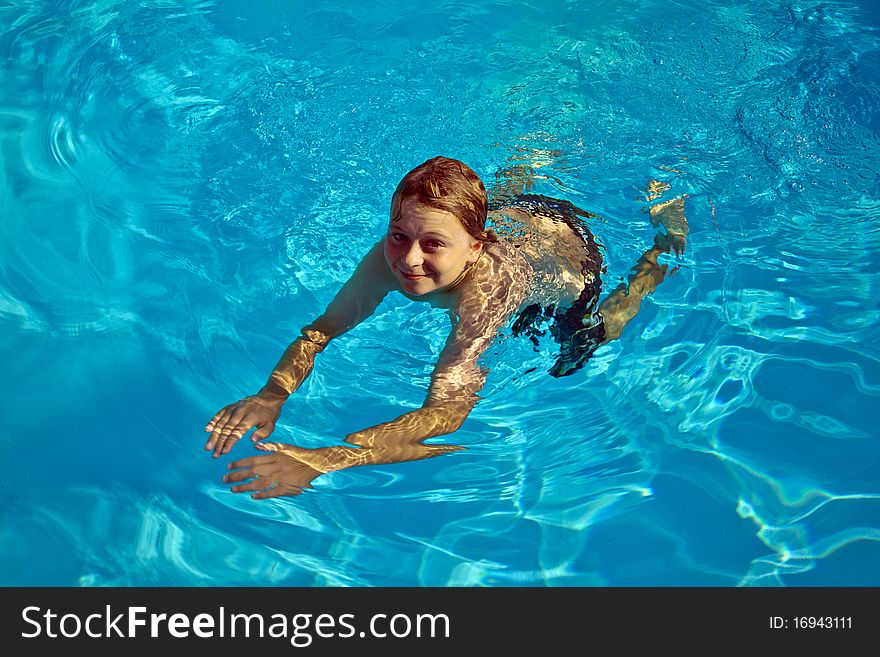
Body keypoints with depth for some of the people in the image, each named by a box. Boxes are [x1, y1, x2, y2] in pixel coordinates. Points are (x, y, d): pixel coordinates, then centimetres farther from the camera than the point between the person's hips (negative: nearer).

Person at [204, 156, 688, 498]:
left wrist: (322, 460, -69)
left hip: (569, 247, -3)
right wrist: (273, 394, -50)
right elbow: (322, 328, -30)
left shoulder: (482, 296, -52)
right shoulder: (390, 258, -38)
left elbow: (447, 414, -59)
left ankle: (666, 215, 42)